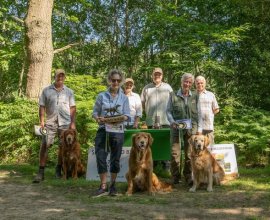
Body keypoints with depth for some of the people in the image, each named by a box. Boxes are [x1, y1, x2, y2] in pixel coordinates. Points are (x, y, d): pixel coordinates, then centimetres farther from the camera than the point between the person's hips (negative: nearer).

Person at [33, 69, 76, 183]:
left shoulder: (69, 92, 8)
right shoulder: (46, 91, 5)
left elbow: (72, 108, 6)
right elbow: (42, 106, 3)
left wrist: (73, 123, -1)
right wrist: (42, 121, -5)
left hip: (65, 123, 1)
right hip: (50, 123, -1)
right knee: (44, 145, -7)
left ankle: (58, 169, 22)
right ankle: (41, 172, -2)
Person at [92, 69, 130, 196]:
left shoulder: (124, 98, 7)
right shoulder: (101, 96, 6)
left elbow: (127, 115, 2)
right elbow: (95, 112, 6)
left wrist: (123, 118, -20)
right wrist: (97, 118, -16)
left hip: (117, 131, 0)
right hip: (103, 131, 0)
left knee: (115, 159, 8)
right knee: (100, 157, -7)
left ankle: (112, 185, 24)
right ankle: (103, 186, 2)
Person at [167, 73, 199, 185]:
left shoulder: (195, 96, 9)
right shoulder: (173, 95, 5)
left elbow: (198, 112, 10)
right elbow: (168, 111, 7)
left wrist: (198, 128, 4)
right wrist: (172, 122, -9)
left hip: (191, 128, 1)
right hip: (176, 128, -1)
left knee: (190, 153, 3)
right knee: (175, 153, -2)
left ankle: (188, 177, 15)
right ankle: (175, 177, 9)